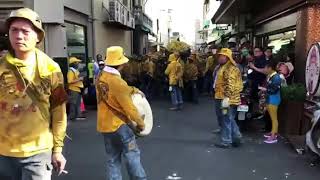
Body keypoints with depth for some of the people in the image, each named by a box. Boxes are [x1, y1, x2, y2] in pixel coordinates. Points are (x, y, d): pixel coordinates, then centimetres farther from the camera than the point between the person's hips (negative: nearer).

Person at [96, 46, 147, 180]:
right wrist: (140, 122, -7)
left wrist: (133, 90, 9)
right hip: (118, 124, -8)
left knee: (112, 159, 14)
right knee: (132, 154, 4)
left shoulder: (101, 77, 3)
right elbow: (129, 107, -18)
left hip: (104, 125, 8)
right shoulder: (117, 82, -23)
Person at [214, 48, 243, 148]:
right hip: (221, 98, 10)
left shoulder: (230, 68, -15)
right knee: (230, 119, 17)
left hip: (226, 99, -10)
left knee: (226, 120, -1)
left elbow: (230, 85, -24)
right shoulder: (223, 67, 18)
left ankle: (226, 142, 8)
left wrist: (226, 98, -28)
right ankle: (236, 137, 26)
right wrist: (219, 97, 24)